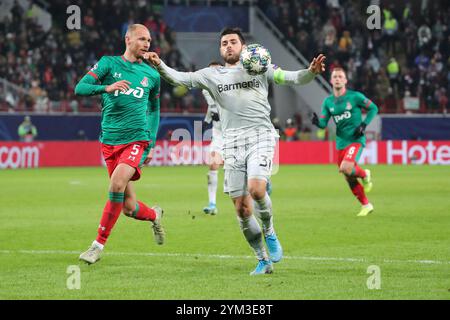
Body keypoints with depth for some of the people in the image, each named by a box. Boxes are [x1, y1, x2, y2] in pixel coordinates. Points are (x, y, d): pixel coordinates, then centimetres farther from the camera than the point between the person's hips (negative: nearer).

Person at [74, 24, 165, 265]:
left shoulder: (151, 75, 11)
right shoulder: (109, 64, 3)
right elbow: (80, 88, -7)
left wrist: (151, 143, 14)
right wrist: (106, 87, -25)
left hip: (137, 139, 0)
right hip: (110, 141, 0)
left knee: (117, 183, -28)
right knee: (129, 208, 1)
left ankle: (99, 243, -16)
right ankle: (154, 215, 38)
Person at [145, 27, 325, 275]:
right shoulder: (212, 75, 12)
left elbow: (290, 78, 2)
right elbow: (180, 78, 5)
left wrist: (310, 72, -18)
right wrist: (159, 65, -13)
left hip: (260, 136, -3)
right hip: (232, 142, 3)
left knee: (256, 189, -26)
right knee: (242, 209, 0)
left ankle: (269, 233, 4)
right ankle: (263, 260, 15)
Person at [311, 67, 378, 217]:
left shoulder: (355, 96, -6)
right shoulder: (328, 102, 6)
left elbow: (373, 108, 2)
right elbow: (324, 123, 6)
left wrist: (364, 125, -10)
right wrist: (317, 122, -18)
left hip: (356, 140, -5)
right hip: (340, 143, 5)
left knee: (346, 168, -28)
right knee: (349, 179, 7)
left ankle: (364, 175, 4)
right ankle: (366, 205, 23)